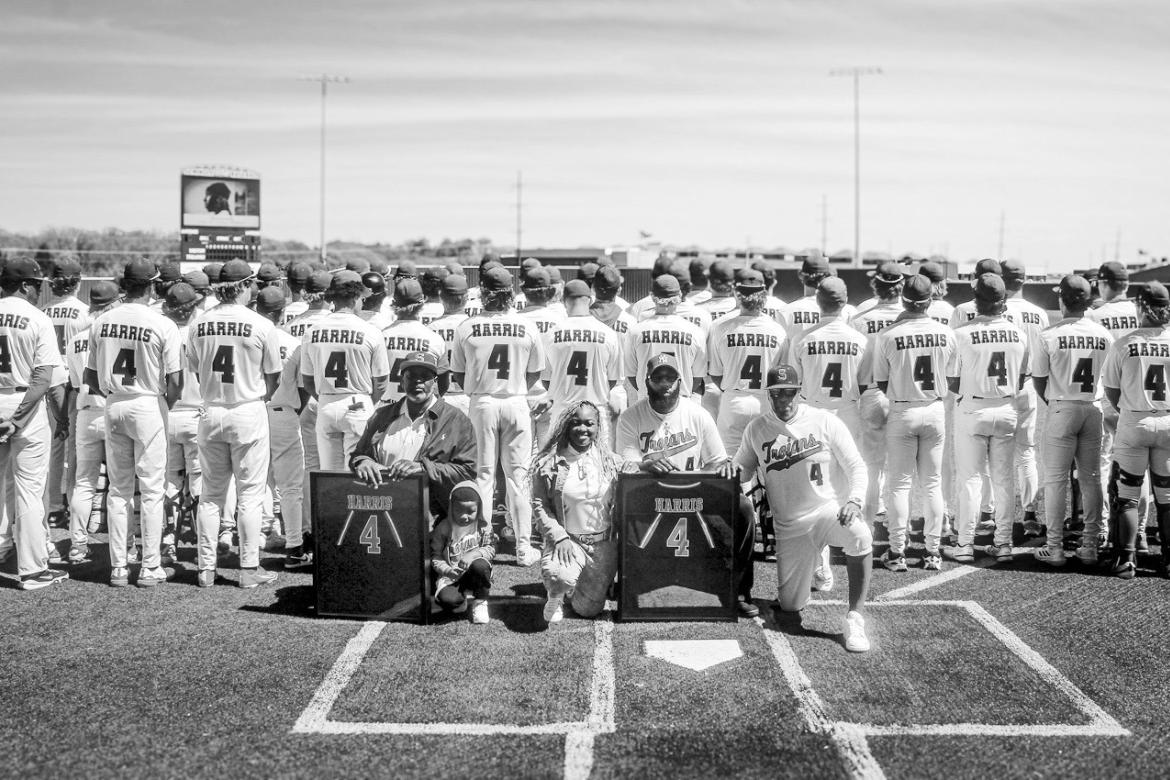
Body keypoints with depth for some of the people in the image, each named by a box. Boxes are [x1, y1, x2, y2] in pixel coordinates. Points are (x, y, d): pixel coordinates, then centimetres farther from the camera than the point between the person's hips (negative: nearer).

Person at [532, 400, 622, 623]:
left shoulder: (610, 461, 3)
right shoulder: (549, 463, -4)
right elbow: (539, 504, -5)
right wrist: (559, 537, -15)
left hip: (603, 543, 2)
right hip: (567, 540, -2)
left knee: (588, 609, 1)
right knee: (559, 577, -34)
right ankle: (555, 597, 4)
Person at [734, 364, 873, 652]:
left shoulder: (826, 422, -4)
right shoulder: (757, 429, 3)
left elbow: (856, 466, -3)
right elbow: (740, 470, 14)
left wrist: (854, 501, -21)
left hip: (826, 510, -2)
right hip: (787, 526, 2)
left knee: (859, 535, -37)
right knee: (790, 606, 3)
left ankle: (855, 617, -23)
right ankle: (816, 556, 36)